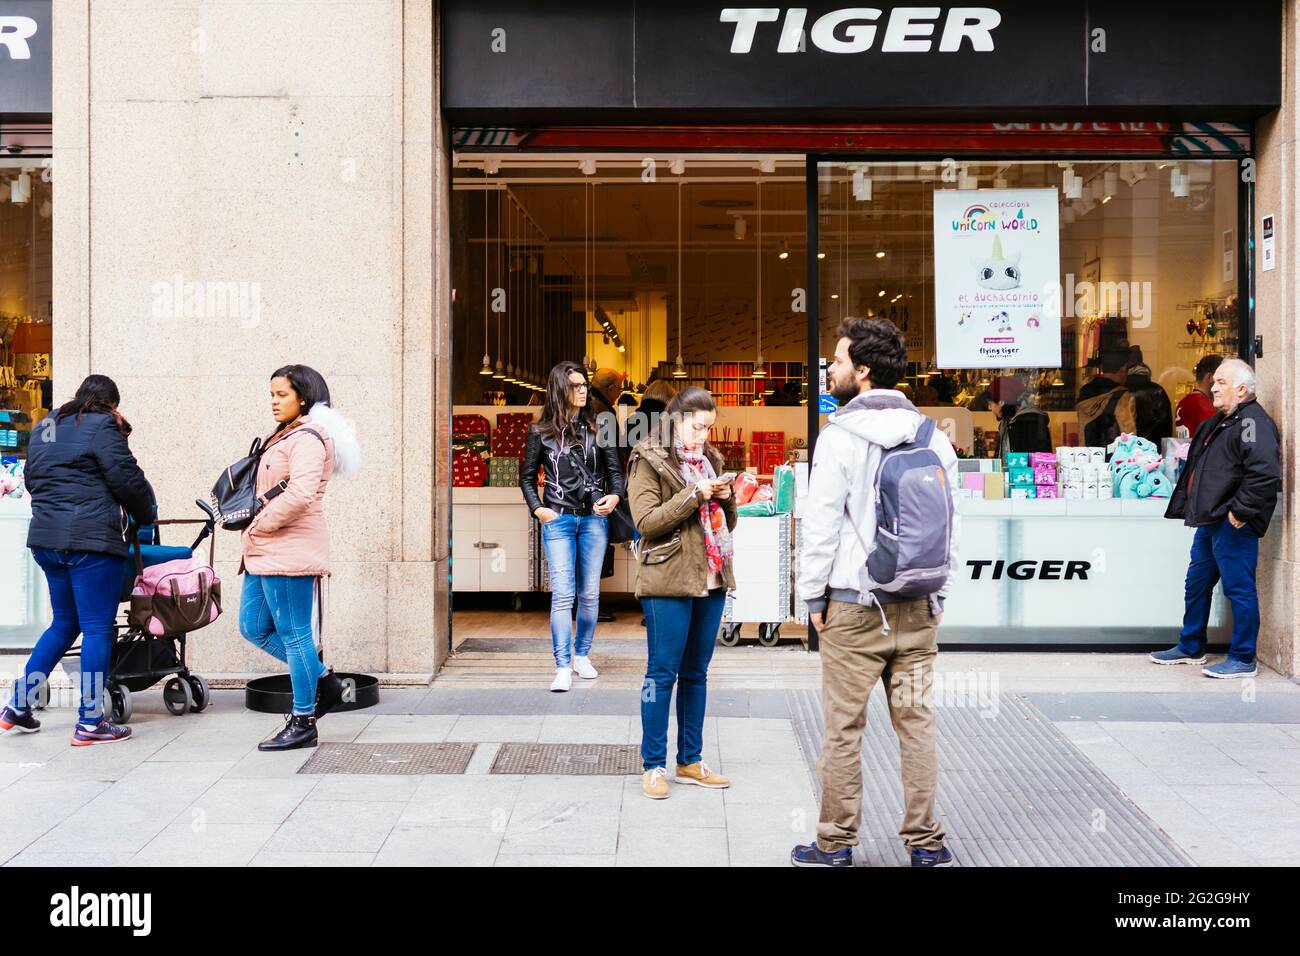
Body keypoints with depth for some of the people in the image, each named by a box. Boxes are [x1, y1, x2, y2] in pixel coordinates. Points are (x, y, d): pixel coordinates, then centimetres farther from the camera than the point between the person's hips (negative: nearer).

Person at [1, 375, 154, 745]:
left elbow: (31, 478, 26)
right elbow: (127, 479, -8)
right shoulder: (102, 427, -6)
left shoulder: (44, 428, 19)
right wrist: (145, 515, 8)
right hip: (91, 540, -8)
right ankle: (90, 723, 1)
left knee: (64, 623, 20)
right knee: (98, 629, -2)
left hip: (45, 538, 8)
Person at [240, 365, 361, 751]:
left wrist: (257, 526, -16)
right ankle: (323, 679, 24)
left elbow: (300, 494, -27)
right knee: (254, 627, 14)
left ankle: (303, 723, 7)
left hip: (289, 552, -11)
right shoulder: (284, 437, 20)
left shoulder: (306, 439, -13)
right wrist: (254, 535, 10)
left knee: (294, 634, -3)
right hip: (266, 552, 11)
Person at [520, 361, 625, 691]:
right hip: (558, 519, -2)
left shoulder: (597, 427, 7)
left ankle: (582, 655, 25)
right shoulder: (541, 432, 4)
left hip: (594, 518, 2)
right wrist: (537, 508, -2)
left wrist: (615, 496, -9)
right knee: (562, 594, -9)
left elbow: (615, 470, 10)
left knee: (590, 593, 8)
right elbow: (527, 477, 12)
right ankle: (562, 668, -7)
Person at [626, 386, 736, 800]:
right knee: (663, 672, -2)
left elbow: (727, 525, 21)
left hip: (711, 579, 6)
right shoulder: (649, 460, -3)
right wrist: (695, 495, -18)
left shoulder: (709, 459, 16)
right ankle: (653, 765, 6)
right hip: (668, 581, -6)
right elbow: (646, 522, -13)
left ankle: (690, 761, 20)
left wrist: (725, 498, 0)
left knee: (696, 673, 11)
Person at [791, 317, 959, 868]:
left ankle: (836, 845, 13)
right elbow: (951, 523, 9)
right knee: (916, 723, 10)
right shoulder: (934, 437, 6)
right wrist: (937, 595, 16)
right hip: (917, 610, 5)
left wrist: (813, 595, 0)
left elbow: (821, 523, -10)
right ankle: (926, 844, 17)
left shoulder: (841, 435, -10)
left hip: (853, 608, -5)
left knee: (843, 729, 4)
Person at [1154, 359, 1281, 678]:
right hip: (1209, 522, 11)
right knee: (1197, 584, 18)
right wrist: (1187, 505, 22)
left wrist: (1241, 511, -23)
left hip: (1233, 525, -11)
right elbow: (1196, 470, 30)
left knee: (1239, 589, -3)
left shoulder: (1254, 423, -14)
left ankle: (1242, 660, 5)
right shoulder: (1215, 424, 19)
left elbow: (1265, 474, -25)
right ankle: (1191, 648, 31)